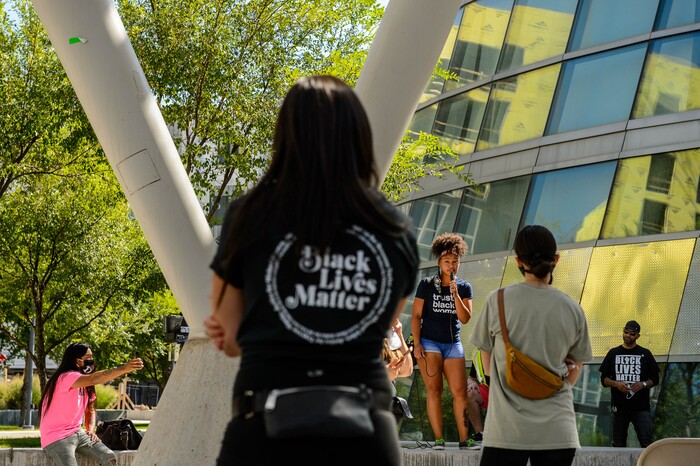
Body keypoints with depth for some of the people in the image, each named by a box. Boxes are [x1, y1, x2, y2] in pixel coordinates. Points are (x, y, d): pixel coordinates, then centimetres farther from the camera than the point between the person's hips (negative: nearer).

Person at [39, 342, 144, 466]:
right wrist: (124, 368, -42)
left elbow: (90, 410, 18)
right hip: (56, 437, -9)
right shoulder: (66, 377, -18)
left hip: (78, 433, 9)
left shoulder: (85, 384, 13)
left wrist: (91, 430, -2)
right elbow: (95, 379, -35)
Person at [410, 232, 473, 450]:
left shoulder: (464, 287, 7)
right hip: (429, 342, -2)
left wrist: (455, 294, -14)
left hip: (453, 343, 2)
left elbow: (465, 318, -2)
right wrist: (417, 343, -7)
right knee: (433, 389, -8)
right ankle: (438, 439, -7)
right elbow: (416, 315, 1)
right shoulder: (426, 284, 1)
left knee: (460, 391, -5)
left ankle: (464, 440, -3)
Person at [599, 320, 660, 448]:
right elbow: (604, 379, 9)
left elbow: (655, 379, 8)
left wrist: (643, 384, -13)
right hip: (619, 406, 2)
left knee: (646, 442, -10)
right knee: (618, 444, 3)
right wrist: (616, 384, -11)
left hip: (641, 407, -2)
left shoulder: (645, 354, 9)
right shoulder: (613, 354, 12)